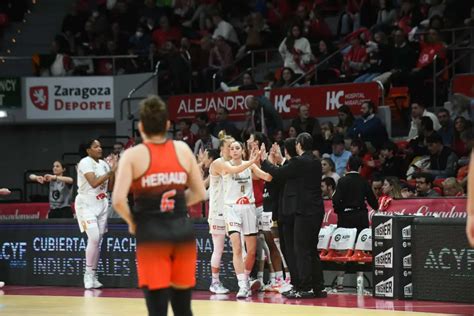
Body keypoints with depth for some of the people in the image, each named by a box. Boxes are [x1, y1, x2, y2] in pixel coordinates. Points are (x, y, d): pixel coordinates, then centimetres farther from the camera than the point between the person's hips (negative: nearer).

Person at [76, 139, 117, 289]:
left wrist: (113, 170, -2)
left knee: (98, 240, 4)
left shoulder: (103, 163, 10)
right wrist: (110, 171, -19)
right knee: (94, 238, -17)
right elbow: (94, 182, -23)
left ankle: (93, 275, 10)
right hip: (87, 204, -7)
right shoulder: (85, 162, -11)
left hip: (102, 204, 7)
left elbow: (110, 187, 11)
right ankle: (88, 274, -6)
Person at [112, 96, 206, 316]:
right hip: (182, 230, 3)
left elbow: (118, 200, -13)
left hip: (151, 234, -3)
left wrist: (132, 222, 4)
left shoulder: (133, 155, -4)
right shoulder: (183, 150, 6)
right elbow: (199, 193, 11)